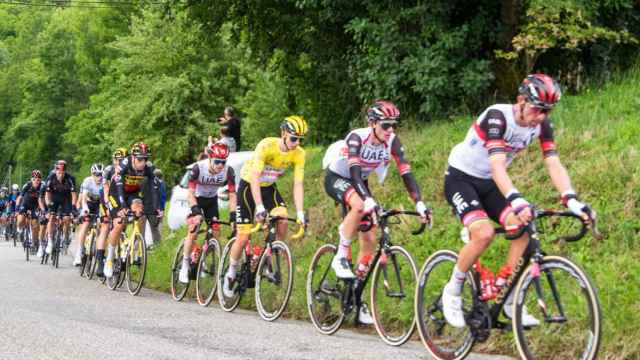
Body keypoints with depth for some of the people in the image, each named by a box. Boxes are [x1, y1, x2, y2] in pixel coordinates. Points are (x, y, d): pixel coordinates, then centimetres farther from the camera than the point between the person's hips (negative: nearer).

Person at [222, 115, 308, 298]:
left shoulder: (299, 154, -18)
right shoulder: (266, 146, -31)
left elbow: (298, 185, -16)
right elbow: (255, 178, -34)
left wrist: (300, 214, -25)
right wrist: (259, 207, -43)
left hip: (269, 187, 4)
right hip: (248, 185, -4)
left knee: (282, 220, -25)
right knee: (243, 238, -7)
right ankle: (231, 274, 17)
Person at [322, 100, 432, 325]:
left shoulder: (392, 142, -18)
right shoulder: (357, 138, -31)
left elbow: (406, 173, -23)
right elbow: (355, 173, -42)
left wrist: (419, 203, -36)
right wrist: (369, 200, -58)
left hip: (360, 182, 6)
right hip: (336, 178, -5)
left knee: (369, 240, -4)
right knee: (359, 205, -39)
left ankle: (357, 295, 7)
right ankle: (341, 257, -22)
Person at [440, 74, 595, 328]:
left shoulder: (541, 125, -9)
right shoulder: (497, 117, -29)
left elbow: (554, 164, -16)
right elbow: (497, 165, -40)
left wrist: (572, 201, -32)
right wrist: (517, 201, -55)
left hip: (489, 183, 6)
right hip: (460, 179, -6)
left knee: (524, 229, -15)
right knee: (484, 233, -28)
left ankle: (507, 299, -3)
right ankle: (452, 291, -7)